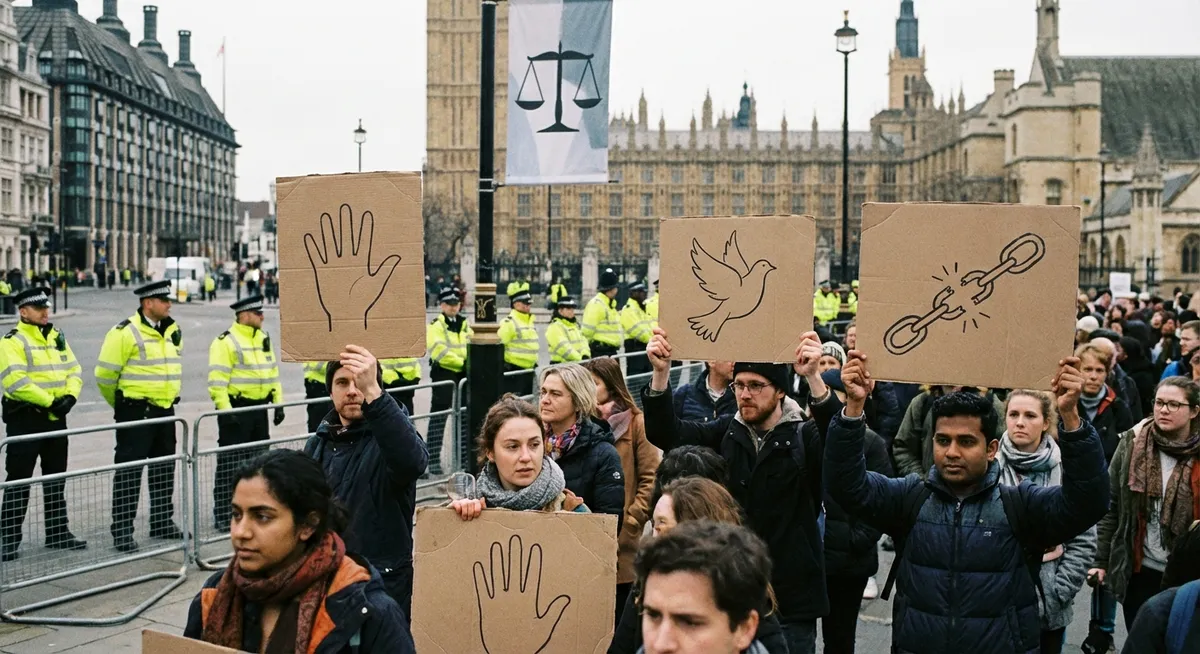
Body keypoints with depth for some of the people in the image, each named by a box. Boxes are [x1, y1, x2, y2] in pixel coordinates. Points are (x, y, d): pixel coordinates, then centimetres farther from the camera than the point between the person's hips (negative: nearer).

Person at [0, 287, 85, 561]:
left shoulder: (57, 338, 12)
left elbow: (74, 370, 10)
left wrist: (70, 397, -8)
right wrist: (49, 401, -20)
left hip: (56, 418, 7)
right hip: (25, 418, -7)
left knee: (56, 478, 15)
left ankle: (58, 533, 25)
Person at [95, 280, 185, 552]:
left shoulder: (172, 331, 9)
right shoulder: (126, 333, -13)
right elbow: (105, 374, -10)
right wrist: (121, 404, 3)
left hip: (165, 410, 7)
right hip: (136, 412, -7)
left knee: (164, 469, 15)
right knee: (129, 471, -4)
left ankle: (162, 524, 26)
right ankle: (122, 532, 1)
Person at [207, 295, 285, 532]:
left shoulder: (263, 339, 13)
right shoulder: (225, 342, -12)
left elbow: (273, 373, 20)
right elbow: (217, 381, -17)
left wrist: (278, 403, 14)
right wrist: (225, 411, -22)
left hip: (259, 409, 8)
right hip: (236, 410, -8)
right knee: (230, 465, -4)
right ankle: (223, 516, 2)